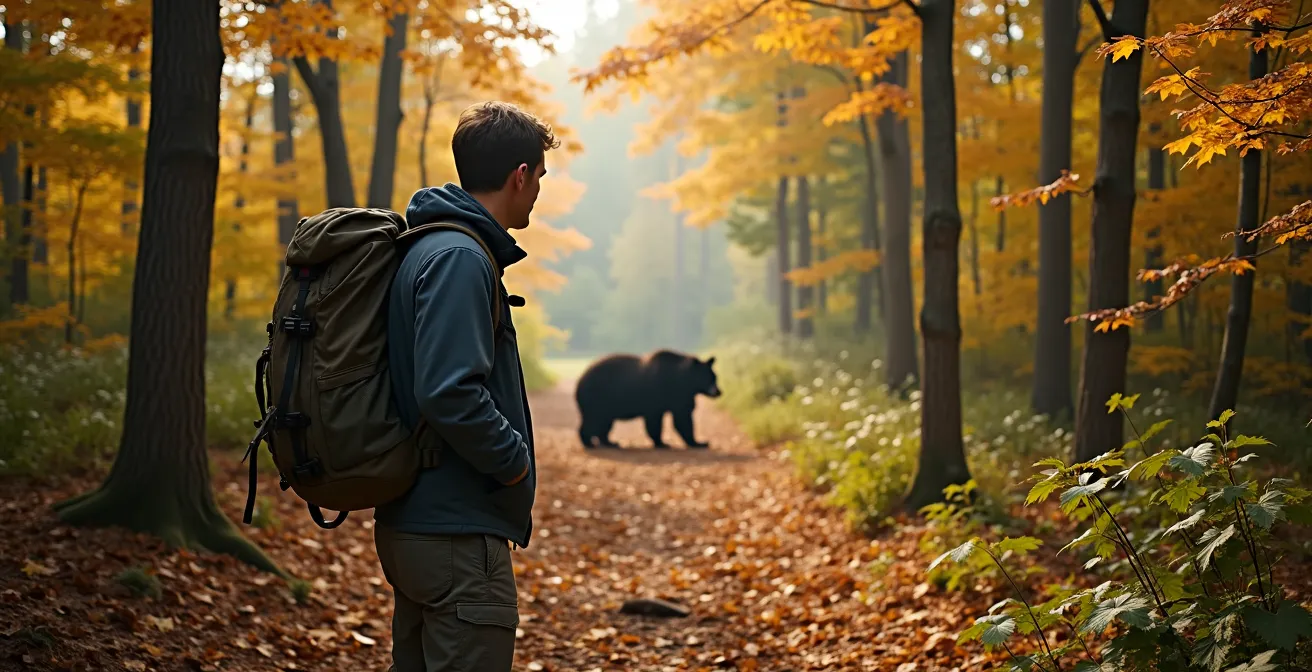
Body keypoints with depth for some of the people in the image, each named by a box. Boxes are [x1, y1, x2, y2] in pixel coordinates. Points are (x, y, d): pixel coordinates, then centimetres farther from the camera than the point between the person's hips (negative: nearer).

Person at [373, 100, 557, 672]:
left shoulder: (428, 248, 14)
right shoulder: (459, 258, -16)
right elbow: (449, 392, -27)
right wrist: (516, 463, -13)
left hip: (411, 524, 10)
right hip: (457, 536, -10)